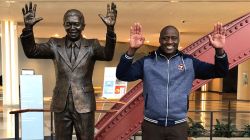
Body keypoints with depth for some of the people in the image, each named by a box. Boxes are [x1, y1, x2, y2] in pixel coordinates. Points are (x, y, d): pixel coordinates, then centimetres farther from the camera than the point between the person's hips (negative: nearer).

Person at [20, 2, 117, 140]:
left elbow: (108, 55, -19)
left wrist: (110, 29, -36)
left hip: (84, 104, -1)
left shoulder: (92, 45, -1)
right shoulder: (55, 44, 2)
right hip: (61, 104, 2)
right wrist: (28, 27, -27)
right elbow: (31, 52, -10)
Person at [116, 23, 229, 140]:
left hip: (179, 126, 1)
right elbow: (122, 75, -11)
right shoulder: (147, 62, -1)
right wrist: (132, 50, -26)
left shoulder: (189, 62, 3)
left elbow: (219, 72, 2)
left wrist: (219, 50, -17)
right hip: (151, 125, 0)